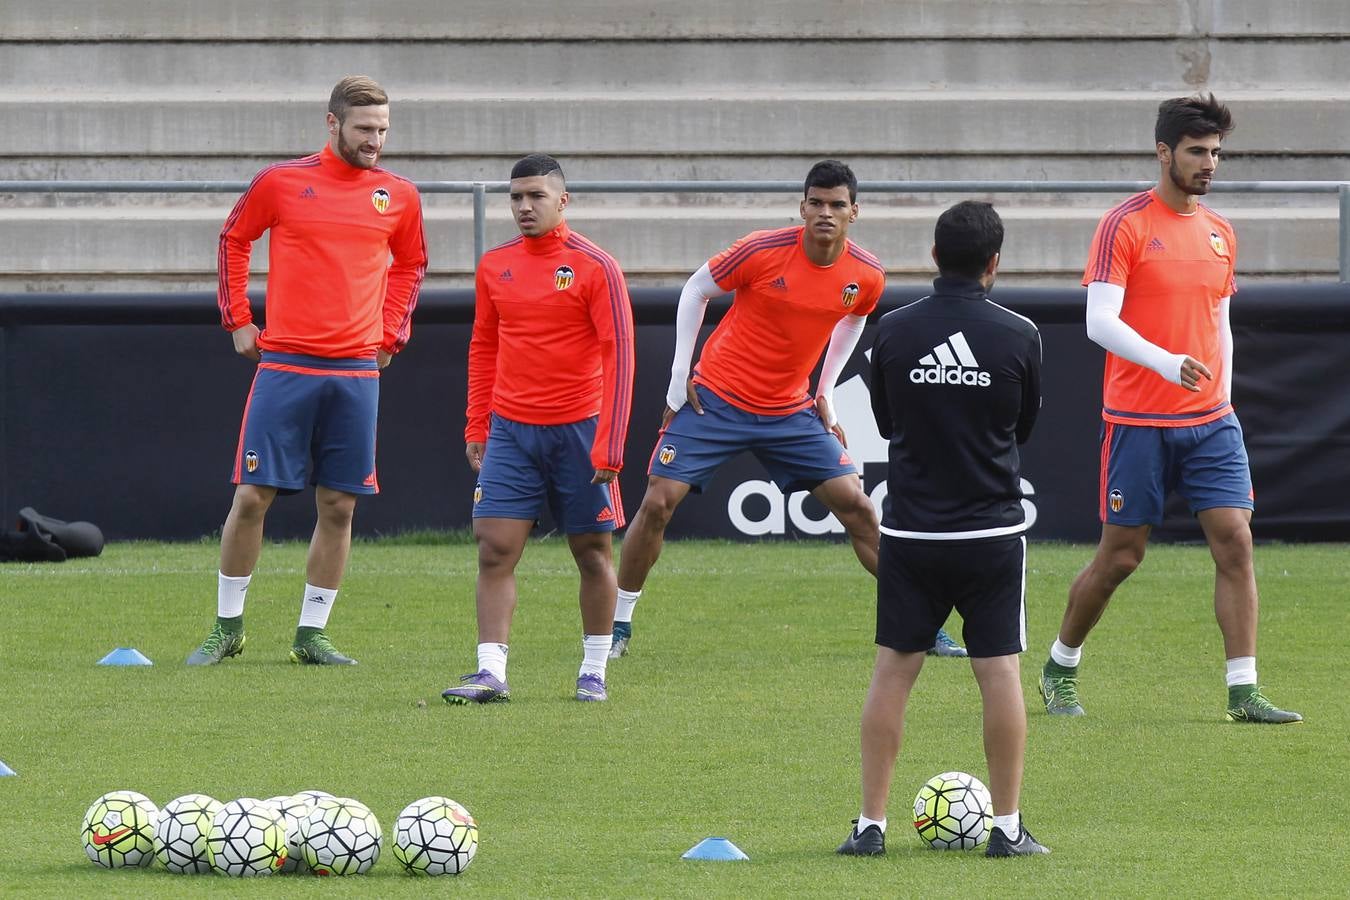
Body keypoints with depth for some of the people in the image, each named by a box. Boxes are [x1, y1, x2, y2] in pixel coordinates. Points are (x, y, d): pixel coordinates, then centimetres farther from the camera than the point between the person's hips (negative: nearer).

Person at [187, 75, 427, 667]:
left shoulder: (399, 196, 7)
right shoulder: (281, 183, 0)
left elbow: (409, 265, 22)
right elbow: (233, 240, 13)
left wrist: (391, 335, 12)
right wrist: (237, 320, 8)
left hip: (356, 372, 2)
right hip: (284, 366, -2)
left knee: (338, 506, 2)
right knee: (253, 496, -3)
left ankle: (311, 634, 11)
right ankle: (227, 628, 8)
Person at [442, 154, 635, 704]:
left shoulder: (596, 268, -8)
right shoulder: (495, 266, 7)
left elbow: (618, 355, -10)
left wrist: (609, 446, -15)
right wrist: (476, 428, 12)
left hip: (578, 431, -4)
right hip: (510, 431, 4)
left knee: (593, 552, 6)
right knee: (495, 550, -7)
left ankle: (594, 673, 16)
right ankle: (491, 673, -8)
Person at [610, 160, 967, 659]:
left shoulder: (866, 276, -7)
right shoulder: (763, 251, -19)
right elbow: (696, 290, -3)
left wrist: (826, 390, 14)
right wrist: (679, 375, -4)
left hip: (791, 411, 3)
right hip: (715, 398, -3)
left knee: (855, 505, -2)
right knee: (658, 502, -10)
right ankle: (619, 624, 5)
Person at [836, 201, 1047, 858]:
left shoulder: (894, 331, -4)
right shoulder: (1019, 336, -7)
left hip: (910, 530, 1)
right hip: (992, 528, -1)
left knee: (892, 670, 6)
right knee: (1000, 671, 3)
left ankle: (870, 824, 5)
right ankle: (1007, 826, 4)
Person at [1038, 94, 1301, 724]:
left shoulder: (1219, 233, 12)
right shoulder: (1125, 225, -8)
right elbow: (1100, 322, -16)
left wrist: (1222, 400, 13)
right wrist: (1166, 363, -30)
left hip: (1209, 421, 5)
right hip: (1137, 423, -5)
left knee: (1234, 540, -8)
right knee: (1121, 555, 2)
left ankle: (1243, 691, -7)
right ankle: (1060, 668, 23)